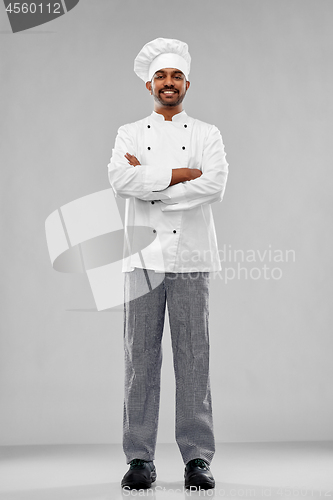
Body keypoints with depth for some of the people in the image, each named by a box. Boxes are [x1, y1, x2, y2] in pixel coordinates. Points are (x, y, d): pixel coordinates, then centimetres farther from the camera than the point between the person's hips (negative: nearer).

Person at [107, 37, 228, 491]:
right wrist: (182, 174, -10)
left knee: (193, 359, 0)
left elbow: (215, 186, -8)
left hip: (191, 258, -1)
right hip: (144, 256, 1)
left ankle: (197, 459, 7)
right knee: (141, 359, 1)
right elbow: (120, 180, -8)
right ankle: (140, 459, 8)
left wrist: (148, 180, -7)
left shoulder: (208, 135, 10)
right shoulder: (130, 133, 12)